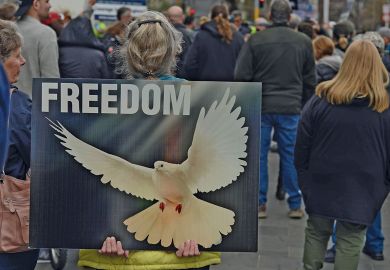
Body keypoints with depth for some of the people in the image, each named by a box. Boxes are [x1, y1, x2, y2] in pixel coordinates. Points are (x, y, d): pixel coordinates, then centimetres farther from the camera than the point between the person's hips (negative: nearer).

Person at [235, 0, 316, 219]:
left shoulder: (256, 40, -4)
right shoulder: (304, 42, 2)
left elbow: (242, 75, -4)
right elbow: (310, 80, 8)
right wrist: (305, 106, 18)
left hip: (260, 107, -1)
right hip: (291, 108, 1)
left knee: (259, 156, 7)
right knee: (291, 156, 8)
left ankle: (260, 204, 8)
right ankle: (295, 205, 12)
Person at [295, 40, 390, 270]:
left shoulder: (320, 100, -6)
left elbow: (302, 148, -1)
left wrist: (304, 179, 9)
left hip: (321, 184, 1)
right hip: (362, 190, -1)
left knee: (316, 233, 17)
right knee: (350, 242, 5)